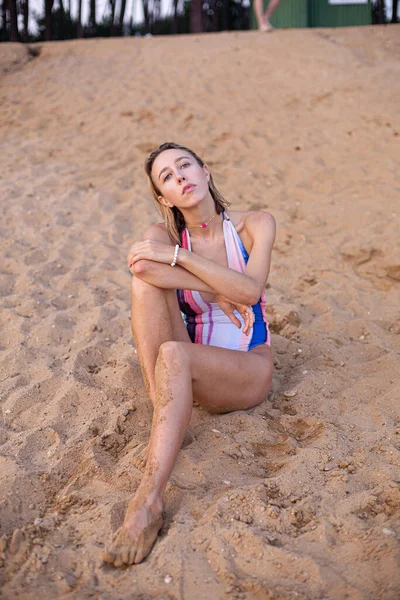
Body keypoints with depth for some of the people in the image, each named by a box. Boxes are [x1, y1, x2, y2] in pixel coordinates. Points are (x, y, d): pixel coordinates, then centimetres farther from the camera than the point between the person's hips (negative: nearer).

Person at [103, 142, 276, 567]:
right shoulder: (163, 235, 3)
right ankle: (159, 406, -29)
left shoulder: (254, 225, -1)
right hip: (189, 371, 3)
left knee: (174, 356, -37)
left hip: (248, 370, -2)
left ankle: (149, 501, -44)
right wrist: (219, 289, -23)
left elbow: (249, 291, -19)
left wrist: (177, 257, -21)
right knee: (145, 273, -22)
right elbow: (141, 265, -22)